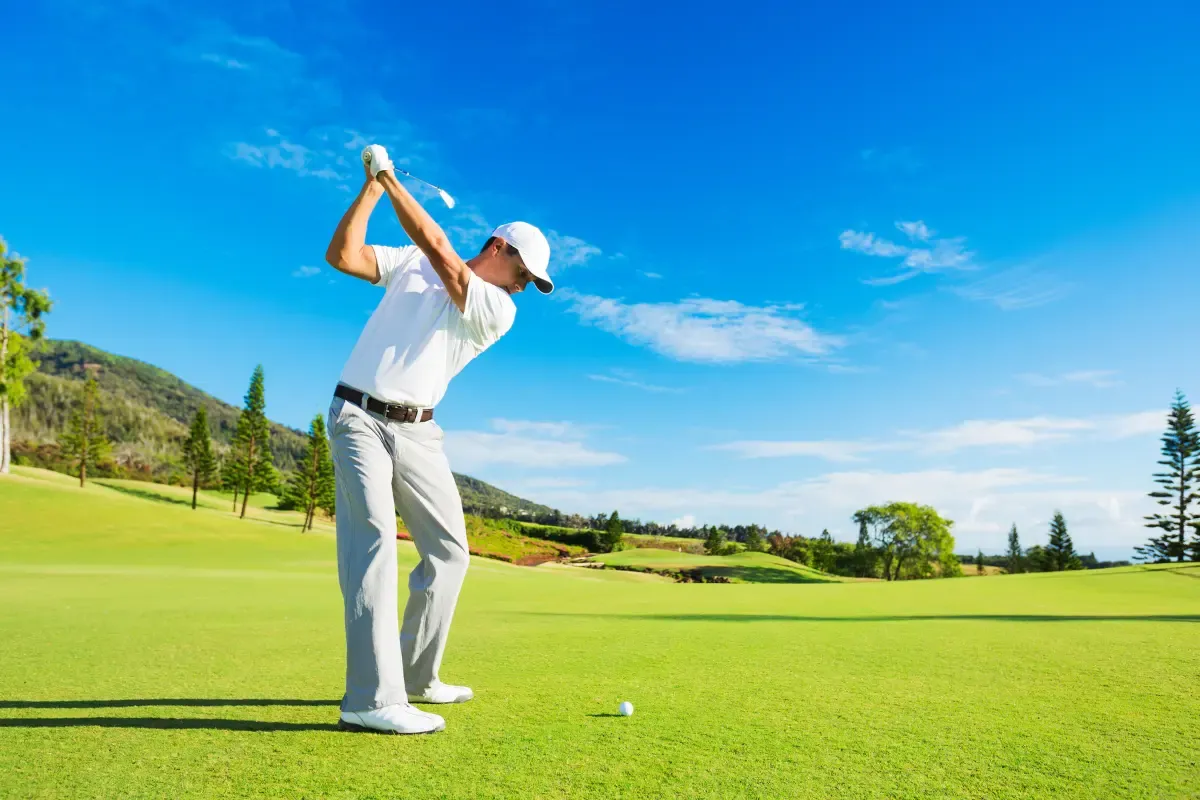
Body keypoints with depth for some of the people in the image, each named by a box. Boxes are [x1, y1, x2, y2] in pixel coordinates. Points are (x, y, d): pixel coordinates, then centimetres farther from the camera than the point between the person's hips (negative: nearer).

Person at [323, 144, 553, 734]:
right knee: (374, 539, -19)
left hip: (417, 432, 3)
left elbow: (441, 254, -10)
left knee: (448, 549, 2)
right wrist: (371, 186, -4)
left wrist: (390, 179, -6)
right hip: (360, 418, -3)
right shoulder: (410, 263, 8)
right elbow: (341, 256, -1)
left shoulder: (499, 311, 1)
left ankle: (416, 678, 18)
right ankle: (372, 699, -21)